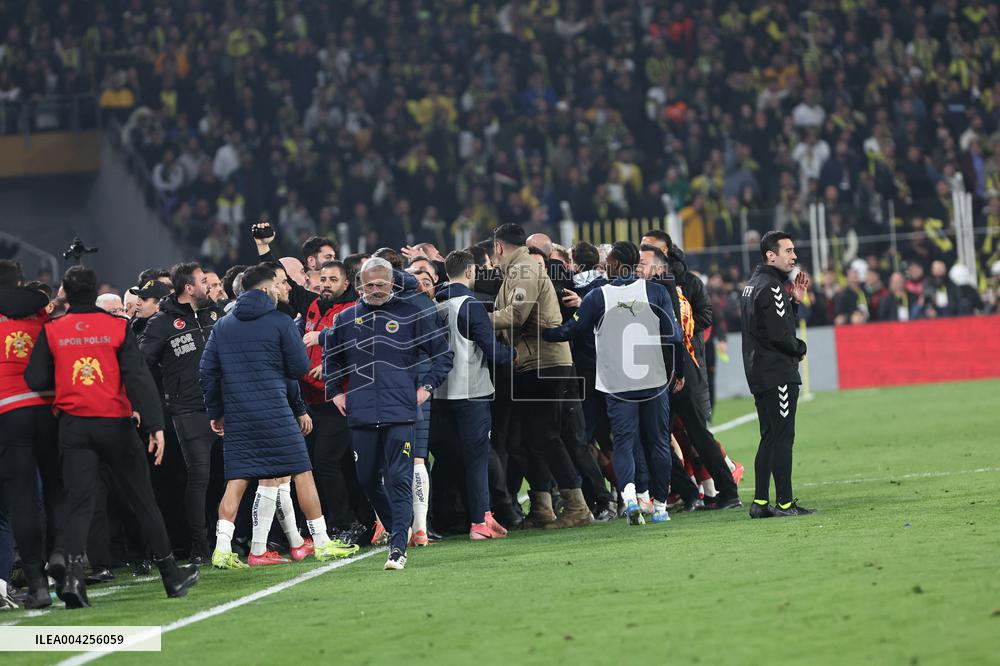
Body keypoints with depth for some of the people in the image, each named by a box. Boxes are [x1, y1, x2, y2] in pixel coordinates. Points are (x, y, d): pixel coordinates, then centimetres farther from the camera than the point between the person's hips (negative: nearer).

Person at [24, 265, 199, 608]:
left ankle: (73, 573, -20)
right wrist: (154, 425, -11)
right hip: (116, 425, -1)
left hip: (74, 426, 1)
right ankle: (171, 575, 17)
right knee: (143, 501, 9)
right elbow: (138, 377, -8)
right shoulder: (118, 327, -2)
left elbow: (35, 379, -1)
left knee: (78, 503, 1)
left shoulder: (51, 331, -1)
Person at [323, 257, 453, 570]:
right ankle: (398, 529, 29)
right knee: (368, 480, 8)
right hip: (361, 414, 4)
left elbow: (443, 353, 7)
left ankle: (398, 548, -13)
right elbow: (329, 356, 27)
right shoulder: (346, 319, 10)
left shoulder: (411, 314, 1)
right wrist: (335, 391, 17)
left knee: (399, 480, -11)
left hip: (400, 414, -4)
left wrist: (426, 386, -1)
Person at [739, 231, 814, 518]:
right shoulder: (770, 287, -15)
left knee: (769, 438, 13)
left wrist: (794, 301, 10)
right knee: (783, 438, -7)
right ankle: (785, 502, -7)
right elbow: (779, 335, -20)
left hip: (759, 374, 10)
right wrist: (800, 349, -3)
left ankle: (760, 502, 12)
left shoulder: (751, 286, 17)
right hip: (778, 373, -10)